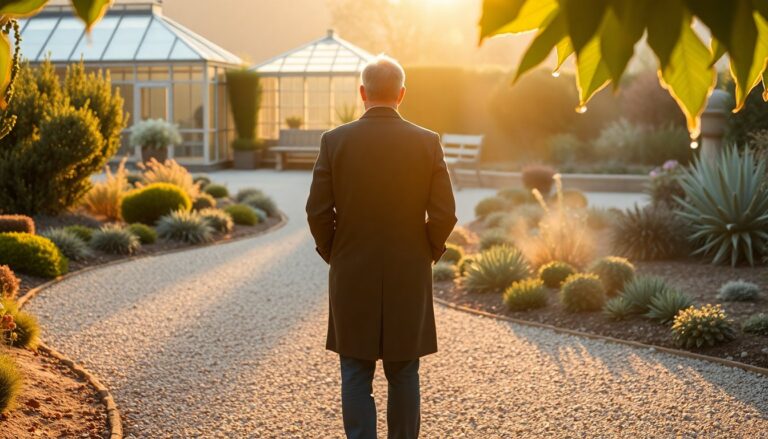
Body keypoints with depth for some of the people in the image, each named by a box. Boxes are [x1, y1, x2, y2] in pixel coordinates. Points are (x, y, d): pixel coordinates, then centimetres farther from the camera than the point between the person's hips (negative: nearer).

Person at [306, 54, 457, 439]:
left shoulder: (335, 140, -6)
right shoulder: (427, 142, -5)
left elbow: (318, 211, -7)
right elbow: (444, 214, -7)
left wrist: (333, 256, 9)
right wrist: (427, 255, 10)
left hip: (352, 278, -1)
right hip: (409, 278, 1)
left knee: (356, 376, 6)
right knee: (403, 376, 12)